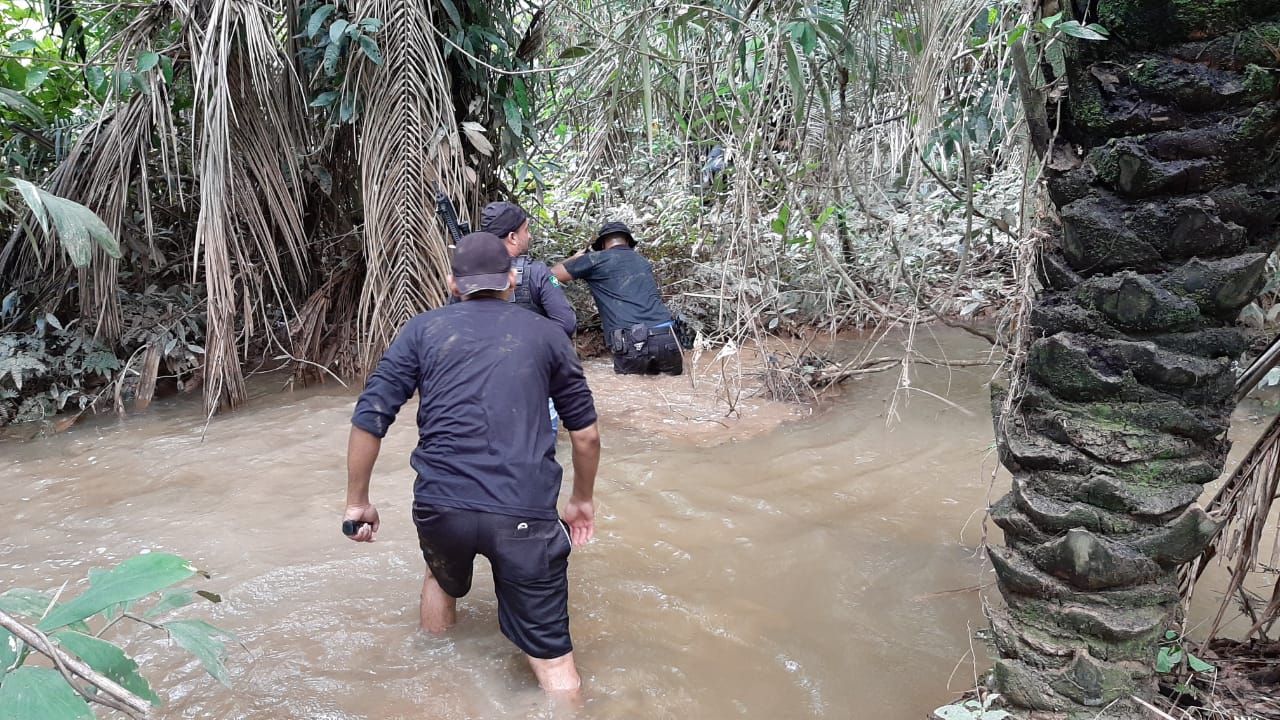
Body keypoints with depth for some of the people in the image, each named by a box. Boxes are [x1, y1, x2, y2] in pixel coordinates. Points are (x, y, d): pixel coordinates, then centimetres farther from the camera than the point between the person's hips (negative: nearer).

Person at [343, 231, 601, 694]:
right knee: (552, 658, 6)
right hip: (526, 512, -2)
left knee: (443, 580, 35)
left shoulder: (422, 331, 9)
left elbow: (369, 419, 3)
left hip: (440, 506, 3)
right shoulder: (547, 335, 11)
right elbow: (586, 434, 13)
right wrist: (583, 500, 28)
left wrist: (357, 501, 14)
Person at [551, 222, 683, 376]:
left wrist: (575, 258, 34)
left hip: (631, 343, -4)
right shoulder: (643, 262, 25)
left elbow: (552, 275, 15)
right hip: (666, 338, 4)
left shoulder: (597, 259, 9)